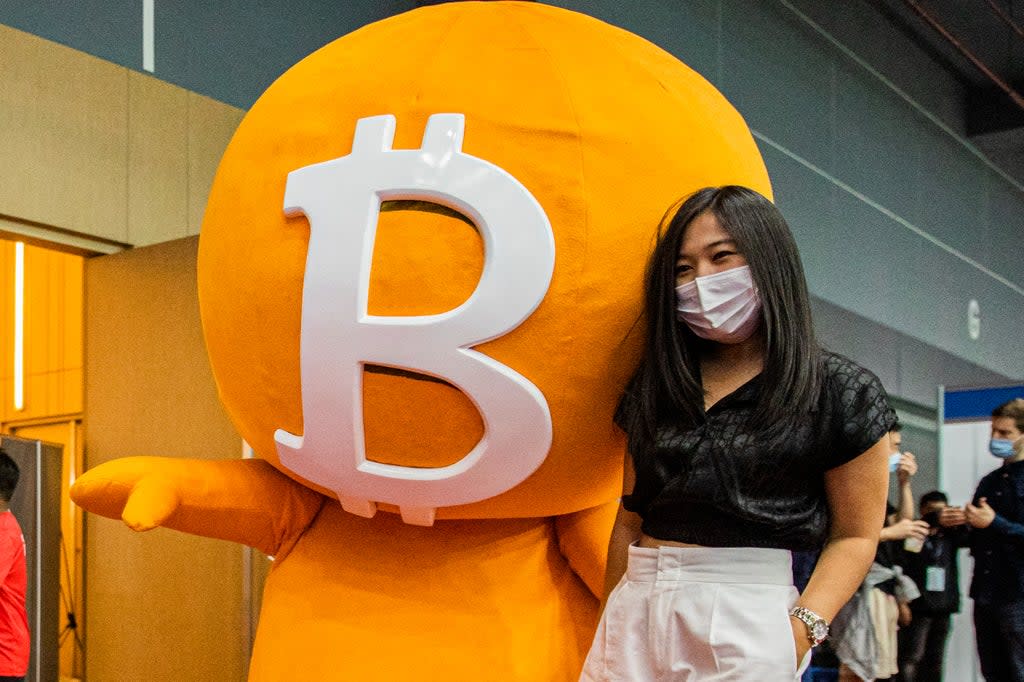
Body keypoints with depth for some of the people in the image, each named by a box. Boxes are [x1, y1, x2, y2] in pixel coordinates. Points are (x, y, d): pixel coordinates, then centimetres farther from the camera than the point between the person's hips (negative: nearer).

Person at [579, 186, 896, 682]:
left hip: (748, 621, -4)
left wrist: (804, 628, -16)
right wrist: (611, 624, 11)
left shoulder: (842, 393, 0)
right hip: (635, 617, 4)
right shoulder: (653, 384, 12)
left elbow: (854, 536, -3)